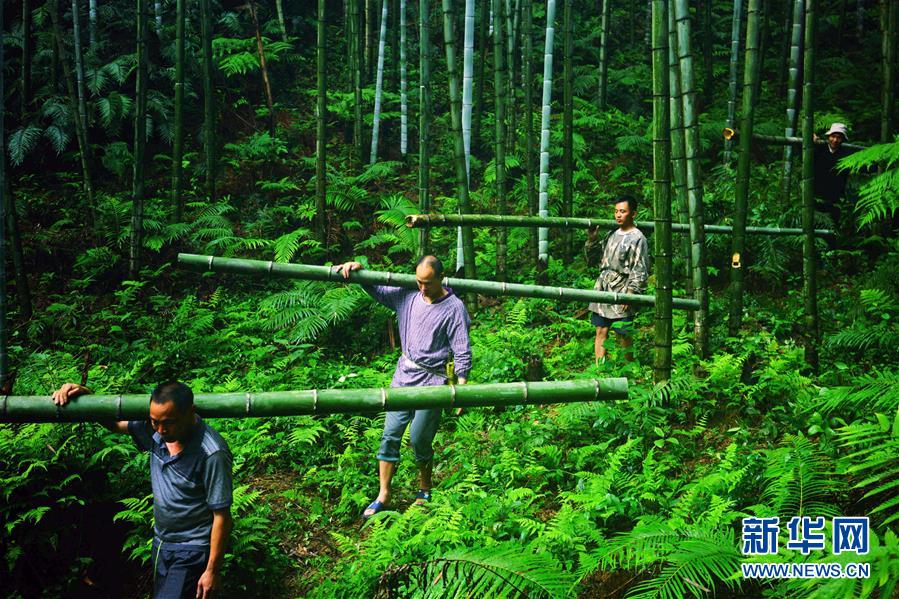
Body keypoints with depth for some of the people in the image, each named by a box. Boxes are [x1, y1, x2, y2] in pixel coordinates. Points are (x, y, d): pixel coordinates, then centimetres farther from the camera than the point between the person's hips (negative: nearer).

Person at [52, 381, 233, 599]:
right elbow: (114, 424, 10)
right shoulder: (154, 429, -7)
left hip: (192, 551, -7)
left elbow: (222, 516, -21)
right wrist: (85, 395, -7)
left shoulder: (212, 454, -27)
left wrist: (213, 571, -16)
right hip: (161, 544, 8)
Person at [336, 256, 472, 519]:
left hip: (431, 381, -5)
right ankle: (383, 495, 11)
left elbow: (462, 351, -8)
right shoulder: (407, 294, 4)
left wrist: (462, 387, -12)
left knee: (419, 439, 0)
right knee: (390, 435, 2)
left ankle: (425, 492, 23)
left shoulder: (454, 308, -8)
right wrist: (358, 270, -1)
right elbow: (376, 289, 16)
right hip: (403, 375, 5)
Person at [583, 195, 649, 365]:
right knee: (601, 332, 4)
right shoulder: (611, 235, 16)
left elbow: (640, 271, -10)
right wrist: (592, 240, 5)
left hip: (621, 296, -6)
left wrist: (630, 293, -19)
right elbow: (592, 260, 20)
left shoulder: (637, 239, -4)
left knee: (623, 336, 1)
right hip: (602, 291, 6)